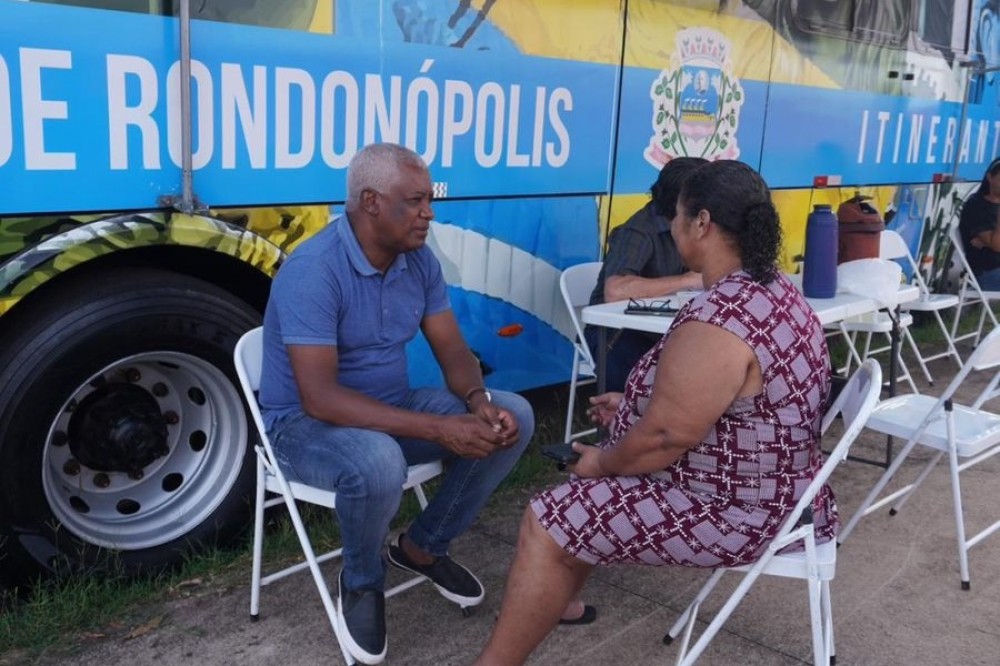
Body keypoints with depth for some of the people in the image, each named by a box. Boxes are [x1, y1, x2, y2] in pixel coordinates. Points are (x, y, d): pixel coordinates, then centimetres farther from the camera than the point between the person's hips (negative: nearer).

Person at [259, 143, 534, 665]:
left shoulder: (419, 261, -3)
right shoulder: (313, 270, -27)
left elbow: (452, 350, 1)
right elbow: (320, 398, -33)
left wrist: (477, 400, -24)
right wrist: (439, 429, -37)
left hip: (393, 409, 7)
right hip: (305, 423, -7)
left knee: (512, 416, -7)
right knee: (379, 462, -40)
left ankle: (424, 546, 10)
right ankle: (361, 584, -5)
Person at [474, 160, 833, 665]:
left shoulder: (716, 319, -28)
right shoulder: (773, 289, 4)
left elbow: (662, 440, -25)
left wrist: (599, 463, -7)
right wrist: (632, 404, 14)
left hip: (738, 510, -10)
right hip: (762, 488, 10)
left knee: (546, 523, -6)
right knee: (587, 493, 21)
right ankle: (563, 595, 33)